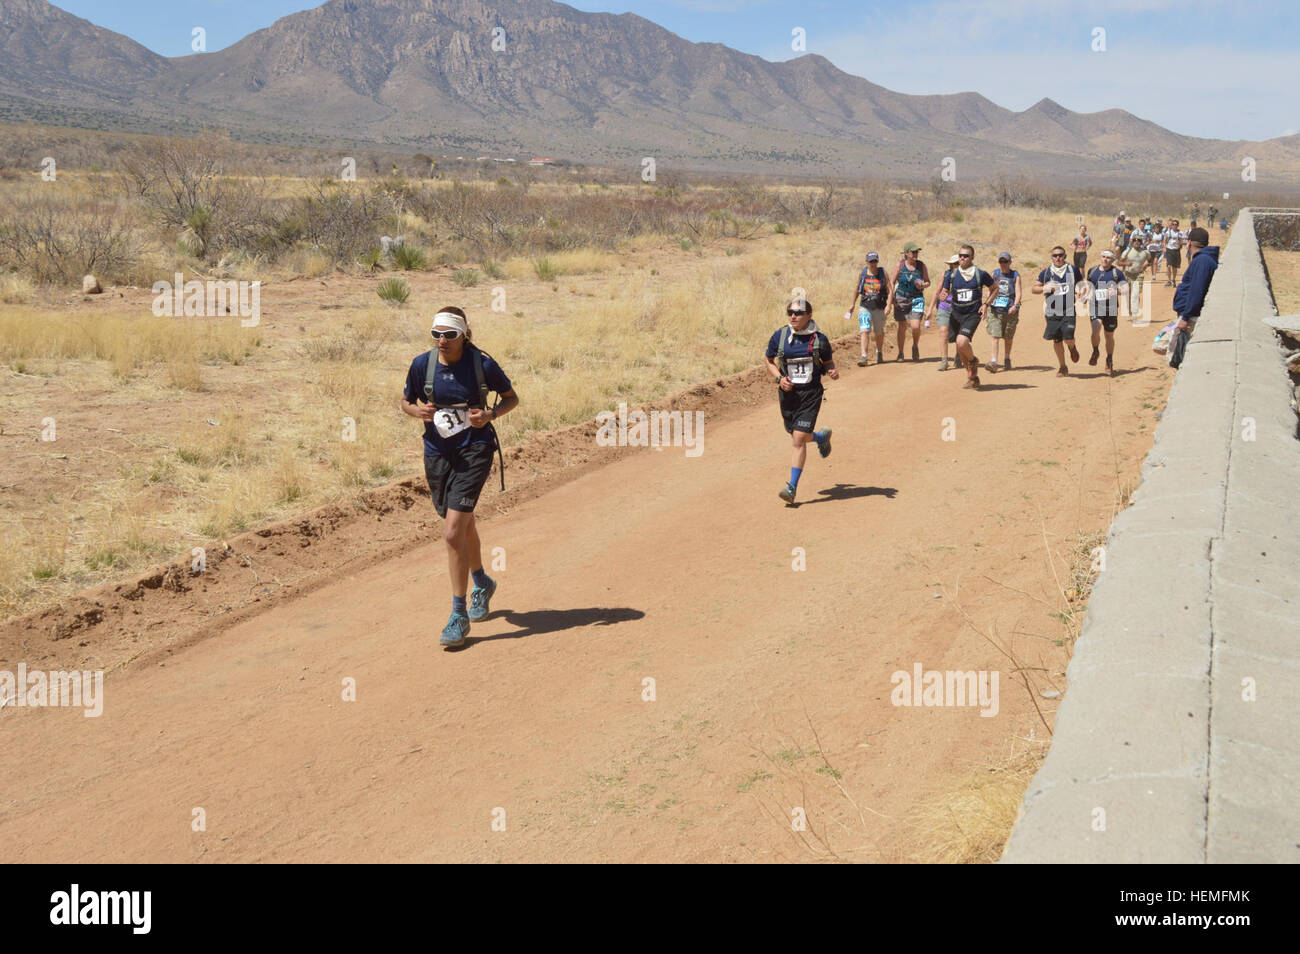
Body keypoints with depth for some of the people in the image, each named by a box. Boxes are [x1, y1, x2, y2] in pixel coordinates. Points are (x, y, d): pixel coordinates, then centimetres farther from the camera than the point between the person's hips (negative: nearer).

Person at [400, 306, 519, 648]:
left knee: (453, 531, -14)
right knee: (463, 525, 21)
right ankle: (481, 582, 48)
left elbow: (512, 398, 3)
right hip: (437, 452, 4)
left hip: (474, 450, -4)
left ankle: (459, 614, -3)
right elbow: (406, 401, 12)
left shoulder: (482, 363, -11)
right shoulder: (422, 364, -4)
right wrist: (418, 411, -11)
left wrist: (490, 415, -16)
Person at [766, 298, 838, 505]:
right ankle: (822, 437, 53)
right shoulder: (779, 336, -1)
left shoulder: (819, 339, -4)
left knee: (799, 439, -12)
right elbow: (770, 362, 9)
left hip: (811, 394, -3)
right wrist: (779, 378, -9)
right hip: (788, 393, 3)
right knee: (797, 437, 17)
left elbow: (828, 363, 9)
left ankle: (792, 487, -6)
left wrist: (833, 373, -13)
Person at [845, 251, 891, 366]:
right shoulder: (862, 273, 3)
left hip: (879, 308, 0)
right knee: (864, 331, -14)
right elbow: (857, 289, 16)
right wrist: (852, 304, 19)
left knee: (879, 333, 14)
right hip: (865, 307, 0)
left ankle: (879, 352, 40)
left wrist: (888, 305, -16)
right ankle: (863, 357, -19)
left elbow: (889, 290, -4)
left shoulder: (883, 273, -3)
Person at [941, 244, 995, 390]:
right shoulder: (951, 275, 2)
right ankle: (973, 377, 27)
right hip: (956, 314, 4)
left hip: (973, 314, -4)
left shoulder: (981, 274, -5)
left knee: (961, 342, -24)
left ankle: (973, 360, 8)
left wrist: (986, 304, -5)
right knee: (961, 349, 9)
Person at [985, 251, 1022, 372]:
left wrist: (1015, 306, -24)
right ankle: (994, 362, -18)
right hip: (995, 309, 1)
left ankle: (1007, 360, 29)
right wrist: (987, 304, 14)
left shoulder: (1015, 275, 2)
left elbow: (1018, 293, -8)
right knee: (995, 336, -13)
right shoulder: (995, 273, 8)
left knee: (1008, 338, 9)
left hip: (1010, 310, 0)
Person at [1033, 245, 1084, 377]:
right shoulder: (1046, 272, 3)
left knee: (1068, 338, -15)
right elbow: (1034, 288, 4)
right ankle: (1062, 367, 22)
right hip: (1052, 311, 2)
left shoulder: (1073, 270, 3)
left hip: (1069, 311, -1)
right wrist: (1045, 288, -15)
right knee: (1057, 341, 7)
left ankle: (1072, 348, 24)